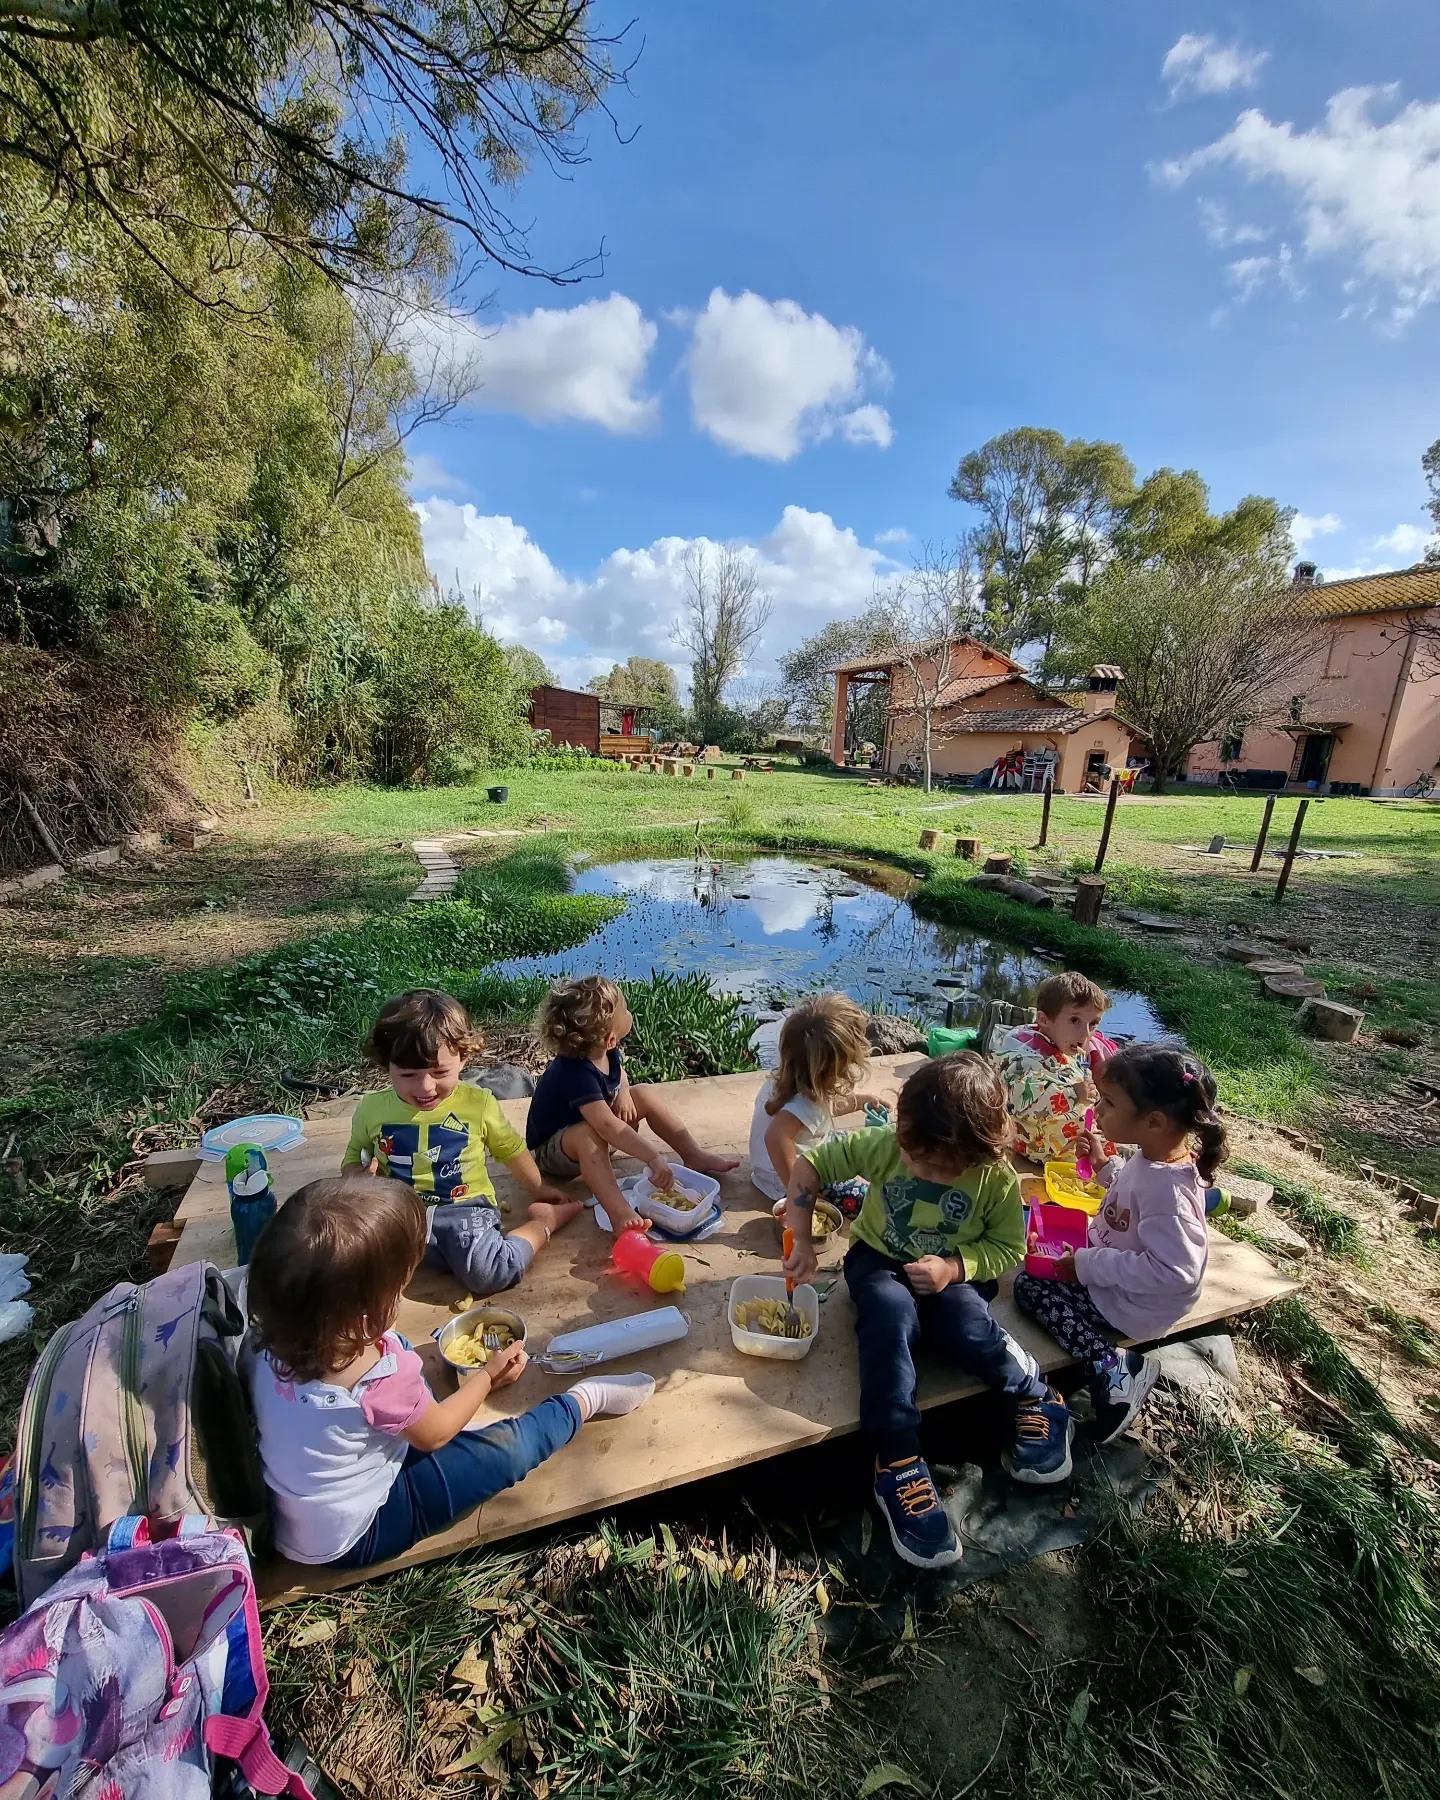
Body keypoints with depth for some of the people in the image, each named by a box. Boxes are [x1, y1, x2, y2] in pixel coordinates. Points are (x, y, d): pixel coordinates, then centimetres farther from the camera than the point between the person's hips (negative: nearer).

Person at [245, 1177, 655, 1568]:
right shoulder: (380, 1377, -37)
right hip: (352, 1536, -6)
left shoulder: (271, 1334, -20)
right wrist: (488, 1376, -1)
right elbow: (434, 1434, -15)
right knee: (507, 1448, -7)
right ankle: (586, 1399, 18)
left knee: (399, 1347, 13)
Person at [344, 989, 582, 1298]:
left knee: (490, 1274, -27)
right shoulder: (372, 1109, -3)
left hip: (463, 1209, -3)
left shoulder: (478, 1103, -7)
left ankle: (543, 1221, 1)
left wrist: (539, 1189, 20)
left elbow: (511, 1150, 9)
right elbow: (352, 1163, 14)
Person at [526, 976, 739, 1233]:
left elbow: (620, 1072, 13)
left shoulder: (605, 1052, -12)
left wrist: (623, 1092, -9)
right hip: (553, 1151, -8)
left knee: (646, 1095, -1)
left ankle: (695, 1156, 6)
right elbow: (607, 1126, -48)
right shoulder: (575, 1073, -38)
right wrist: (654, 1157, -51)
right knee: (588, 1133, -40)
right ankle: (619, 1213, -52)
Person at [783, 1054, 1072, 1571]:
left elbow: (1008, 1246, -7)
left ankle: (1035, 1398, -2)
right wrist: (801, 1242, -19)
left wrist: (955, 1267, -25)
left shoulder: (997, 1179, -22)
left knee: (966, 1323, -31)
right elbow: (809, 1165, -16)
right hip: (879, 1260, 0)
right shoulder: (883, 1144, -24)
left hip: (952, 1273, 0)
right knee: (891, 1314, -32)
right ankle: (898, 1460, -24)